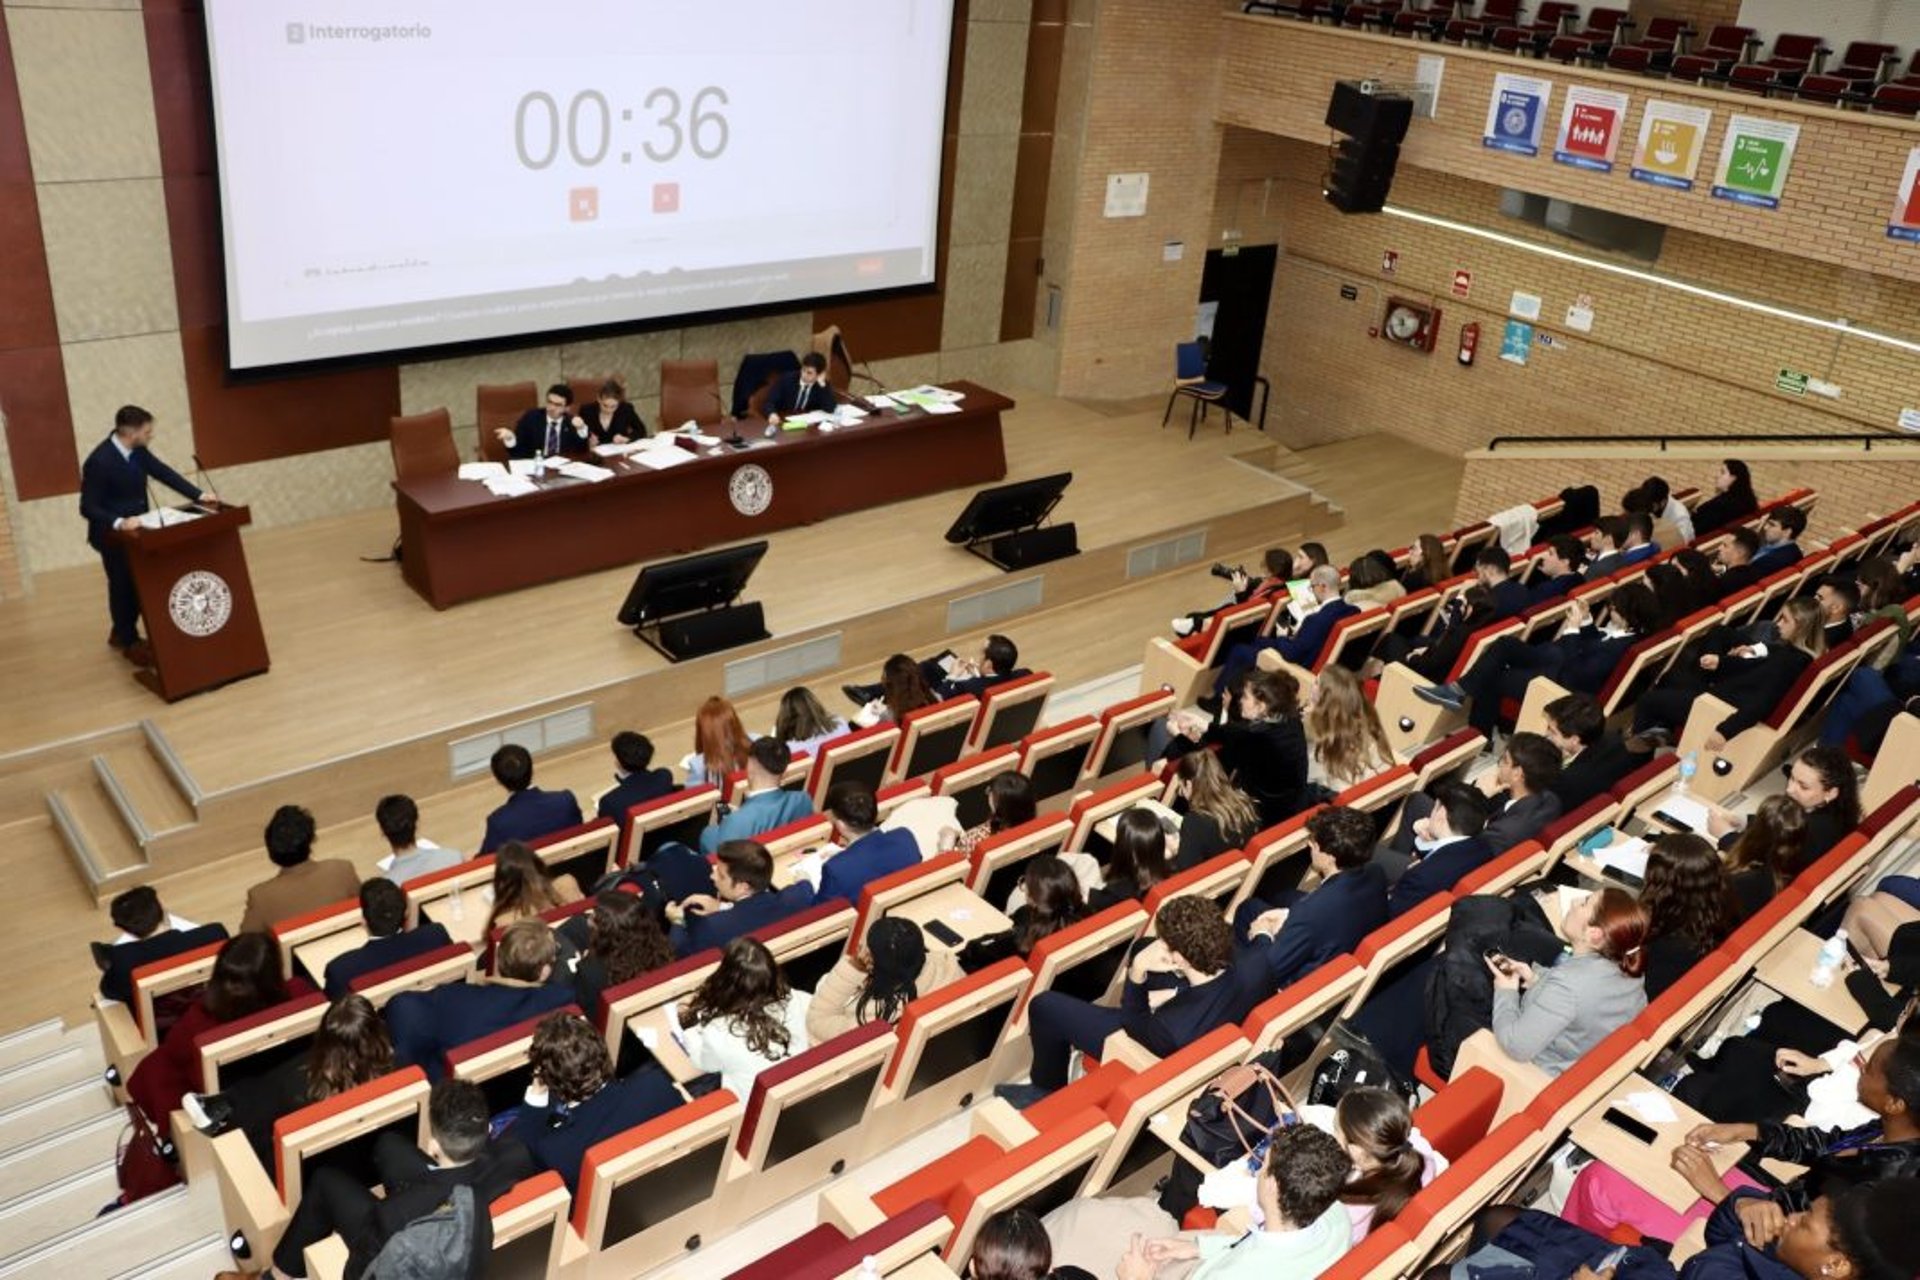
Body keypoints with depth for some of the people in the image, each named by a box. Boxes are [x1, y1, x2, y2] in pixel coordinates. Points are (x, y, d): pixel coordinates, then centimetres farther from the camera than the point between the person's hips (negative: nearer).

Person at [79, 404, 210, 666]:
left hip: (135, 529, 8)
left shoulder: (138, 451, -5)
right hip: (112, 536, -8)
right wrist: (118, 523, -37)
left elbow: (164, 473, -1)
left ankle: (121, 633, 39)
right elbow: (88, 508, -24)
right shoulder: (99, 462, -27)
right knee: (123, 587, 7)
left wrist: (198, 495, -12)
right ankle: (130, 643, 25)